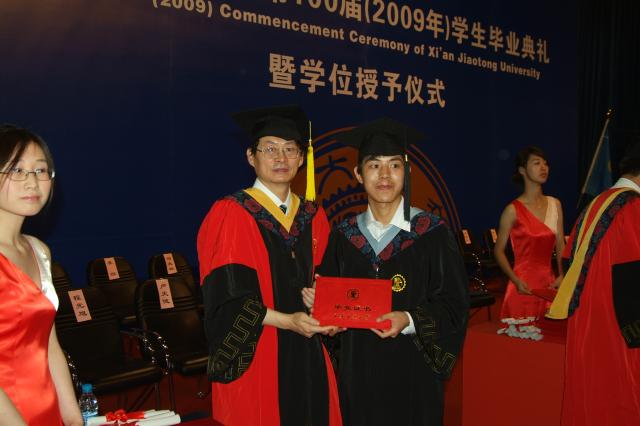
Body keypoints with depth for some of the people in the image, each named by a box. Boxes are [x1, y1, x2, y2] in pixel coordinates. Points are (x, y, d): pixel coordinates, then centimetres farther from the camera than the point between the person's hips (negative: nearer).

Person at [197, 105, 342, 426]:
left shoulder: (313, 218, 8)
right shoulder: (230, 214, -9)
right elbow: (227, 297, -14)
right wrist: (286, 321, -21)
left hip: (307, 357, 5)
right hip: (255, 358, -5)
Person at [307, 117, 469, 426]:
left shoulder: (432, 233, -7)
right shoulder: (344, 236, 3)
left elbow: (454, 306, -7)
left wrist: (409, 320, -22)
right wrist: (318, 299, -12)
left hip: (412, 369, -2)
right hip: (357, 370, 3)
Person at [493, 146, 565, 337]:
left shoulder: (555, 204, 9)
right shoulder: (513, 210, -7)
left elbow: (561, 245, 10)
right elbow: (499, 251, -3)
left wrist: (561, 276, -3)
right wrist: (516, 281, -14)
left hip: (548, 282, 5)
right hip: (524, 285, -5)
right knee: (521, 333, -3)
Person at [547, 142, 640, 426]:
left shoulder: (595, 205, 11)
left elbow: (573, 262, 13)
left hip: (585, 319, 8)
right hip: (616, 324, -7)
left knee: (589, 396, 15)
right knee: (617, 402, 3)